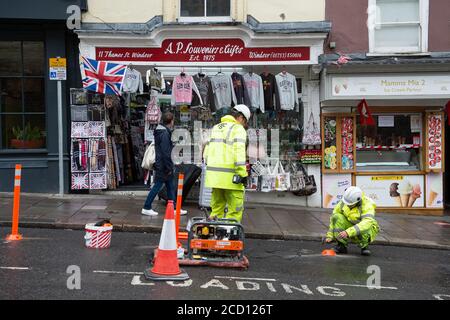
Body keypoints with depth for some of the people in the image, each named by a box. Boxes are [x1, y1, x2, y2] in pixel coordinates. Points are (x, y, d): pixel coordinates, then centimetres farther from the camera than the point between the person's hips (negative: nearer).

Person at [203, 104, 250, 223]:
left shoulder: (216, 128, 20)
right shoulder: (238, 129, -5)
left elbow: (207, 152, 18)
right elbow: (239, 153, -16)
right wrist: (243, 174, -14)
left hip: (213, 174, 7)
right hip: (230, 177, -7)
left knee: (217, 207, 16)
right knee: (235, 210, 0)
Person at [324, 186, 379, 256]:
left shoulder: (367, 205, -27)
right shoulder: (343, 203, -12)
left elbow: (367, 223, -43)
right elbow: (333, 218, -3)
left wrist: (348, 232, -53)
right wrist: (330, 236, -12)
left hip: (366, 232, -4)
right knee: (337, 217, -23)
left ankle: (364, 247, -8)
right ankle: (342, 245, -13)